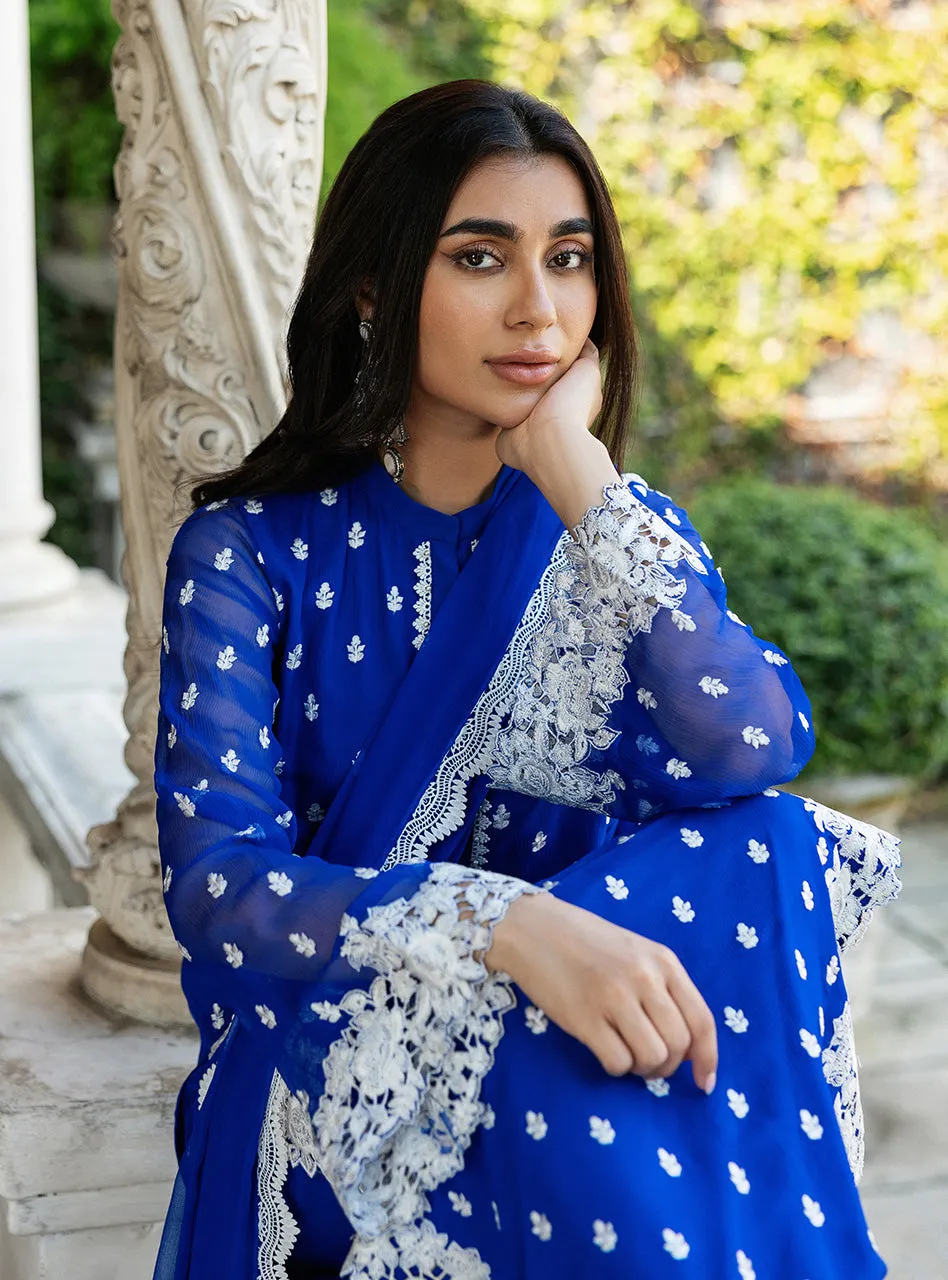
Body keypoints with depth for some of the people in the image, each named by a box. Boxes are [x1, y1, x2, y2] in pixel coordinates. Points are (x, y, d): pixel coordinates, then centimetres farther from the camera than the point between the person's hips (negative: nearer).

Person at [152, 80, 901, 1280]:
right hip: (326, 1075, -3)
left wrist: (573, 473, -16)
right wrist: (509, 924, -35)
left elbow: (752, 755, -17)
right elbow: (213, 881, -19)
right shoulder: (252, 549, -6)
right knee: (574, 1081, -35)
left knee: (756, 850, -25)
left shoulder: (619, 532, 5)